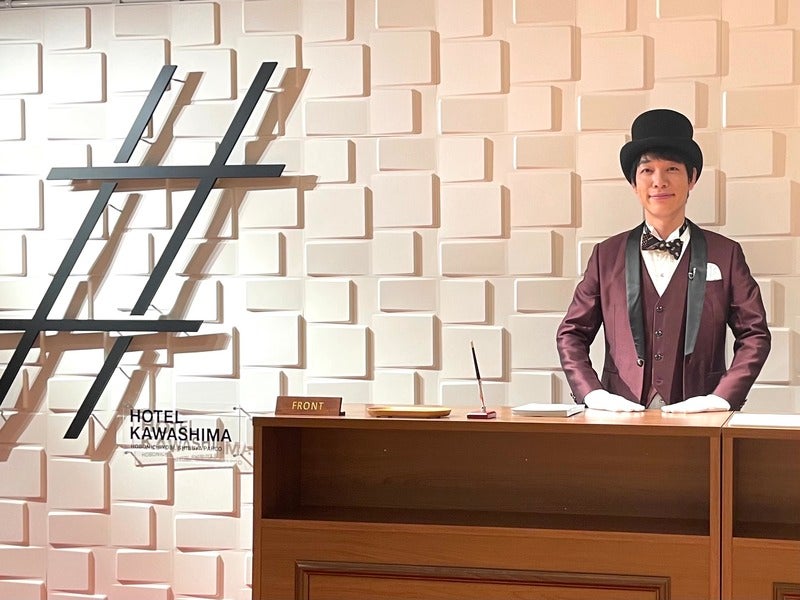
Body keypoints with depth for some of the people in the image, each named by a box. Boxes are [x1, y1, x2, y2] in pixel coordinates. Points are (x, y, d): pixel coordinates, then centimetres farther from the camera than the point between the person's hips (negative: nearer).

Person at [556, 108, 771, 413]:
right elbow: (571, 334, 14)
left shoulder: (725, 254, 11)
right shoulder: (607, 255, 14)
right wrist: (593, 393, -2)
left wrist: (722, 397, -5)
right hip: (624, 414, 0)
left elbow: (754, 335, 10)